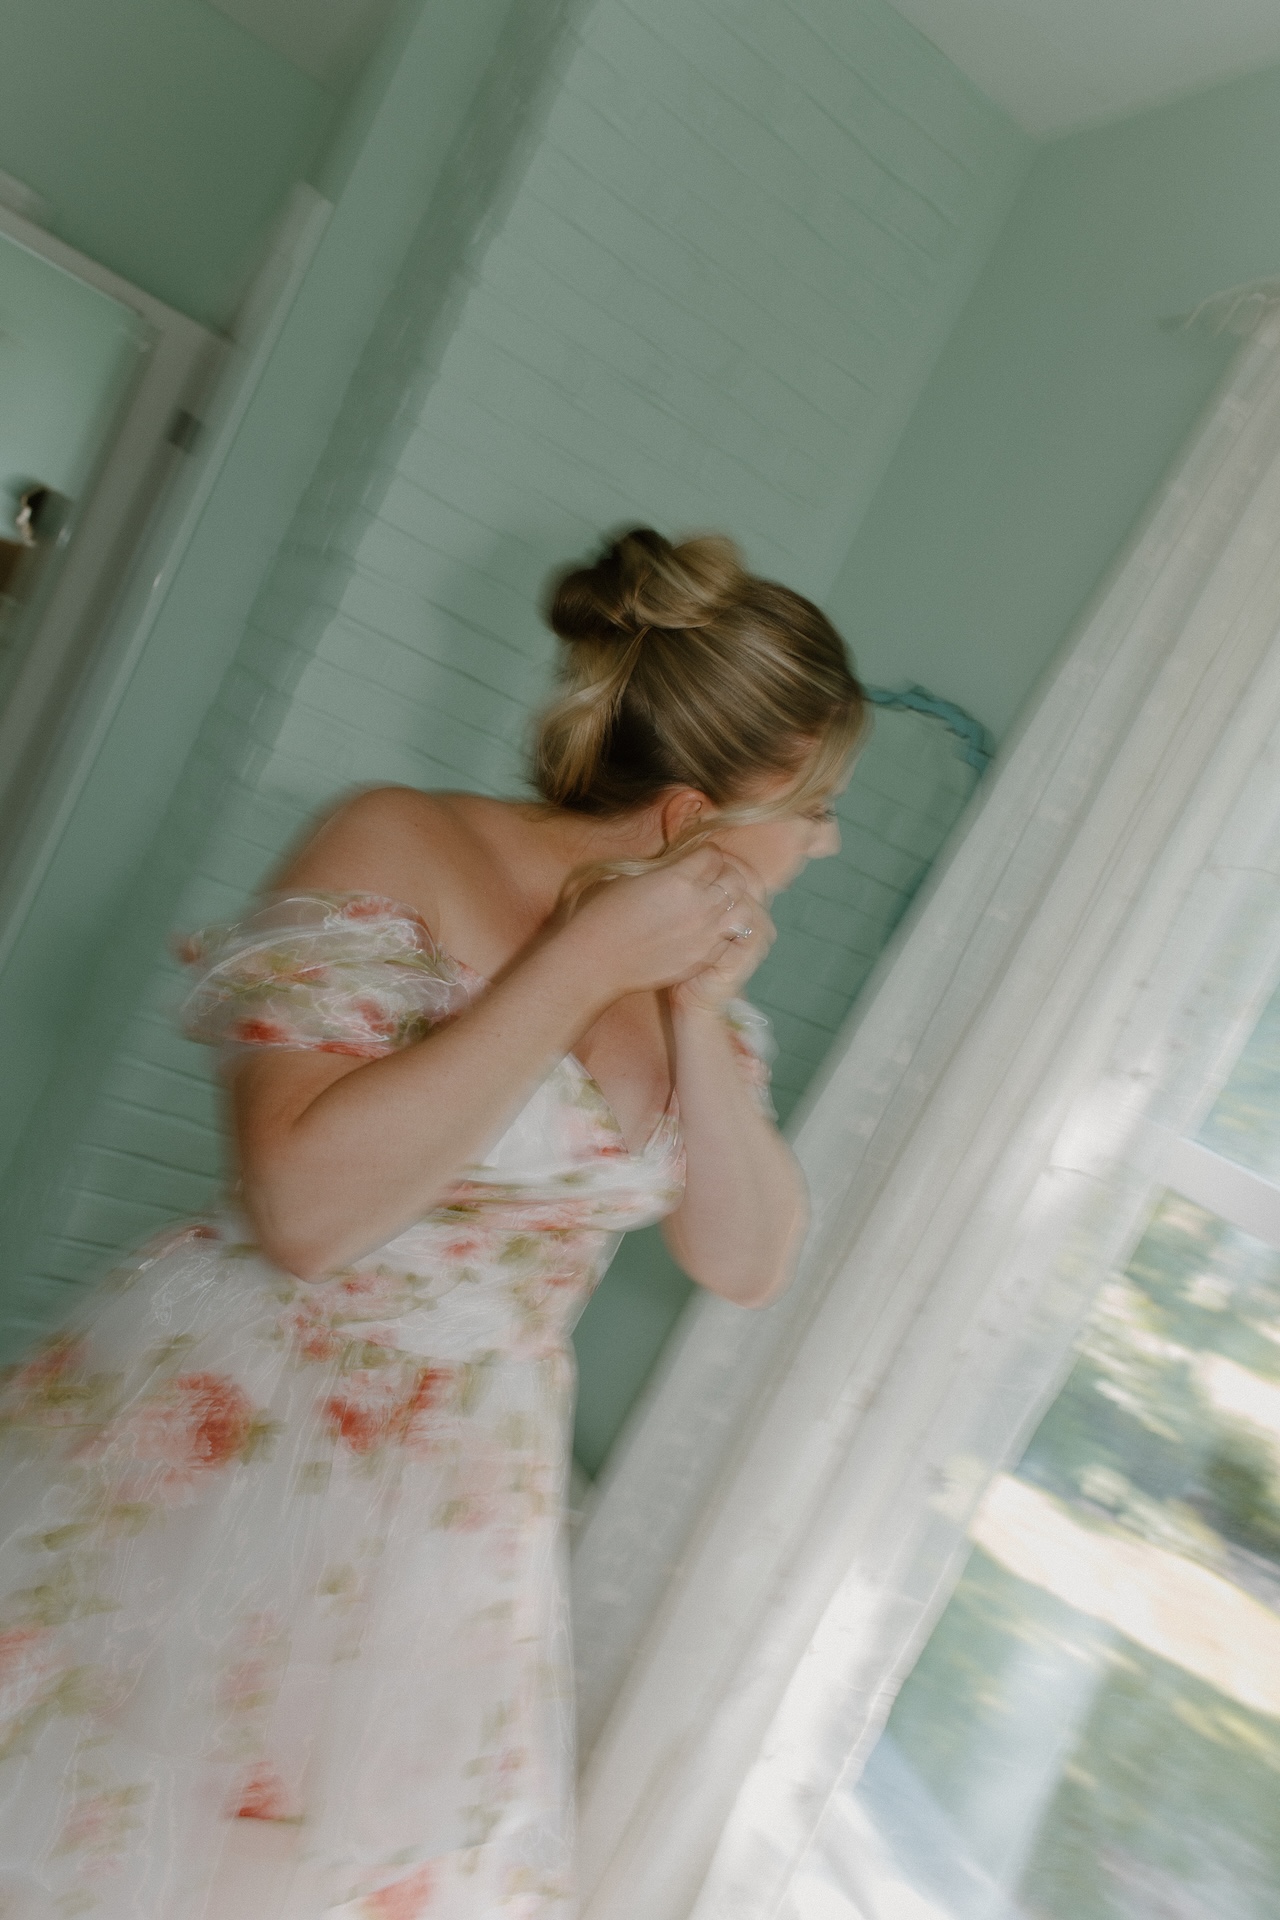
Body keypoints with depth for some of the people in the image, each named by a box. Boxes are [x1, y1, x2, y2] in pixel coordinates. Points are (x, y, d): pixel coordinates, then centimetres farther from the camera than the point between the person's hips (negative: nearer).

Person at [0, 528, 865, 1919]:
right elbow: (305, 1206, -25)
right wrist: (587, 964, -23)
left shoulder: (698, 959, 3)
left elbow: (748, 1264, 3)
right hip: (214, 1448, -5)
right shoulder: (401, 850, -15)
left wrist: (700, 1019, -11)